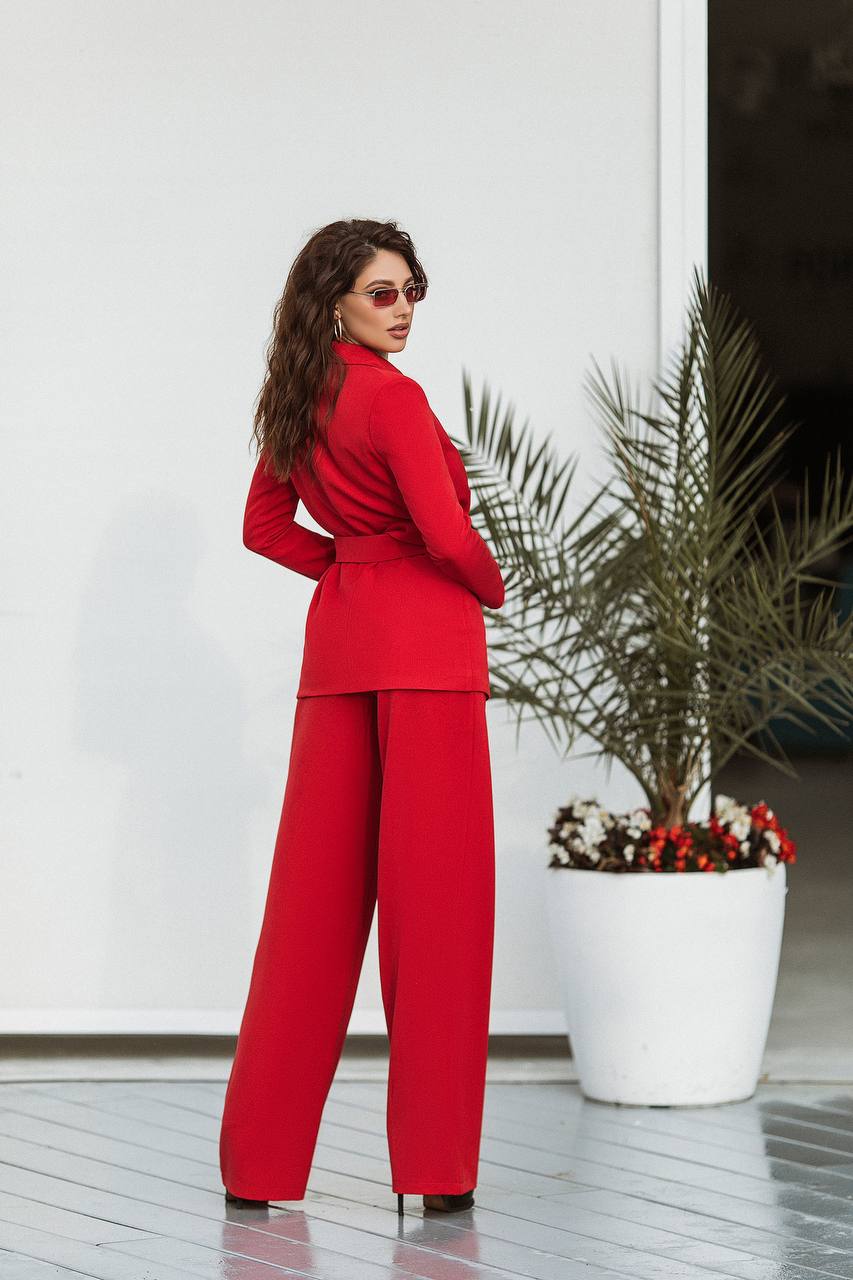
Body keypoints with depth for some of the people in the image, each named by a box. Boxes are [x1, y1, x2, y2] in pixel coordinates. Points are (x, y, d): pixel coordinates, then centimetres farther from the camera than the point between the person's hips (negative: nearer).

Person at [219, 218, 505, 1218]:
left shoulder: (297, 401, 11)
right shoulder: (394, 398, -13)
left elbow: (266, 527, 21)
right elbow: (449, 535, -18)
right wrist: (492, 588, 2)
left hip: (337, 642, 8)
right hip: (424, 646, -7)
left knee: (318, 887, 10)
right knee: (434, 888, -3)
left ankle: (261, 1158, 13)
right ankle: (433, 1162, -1)